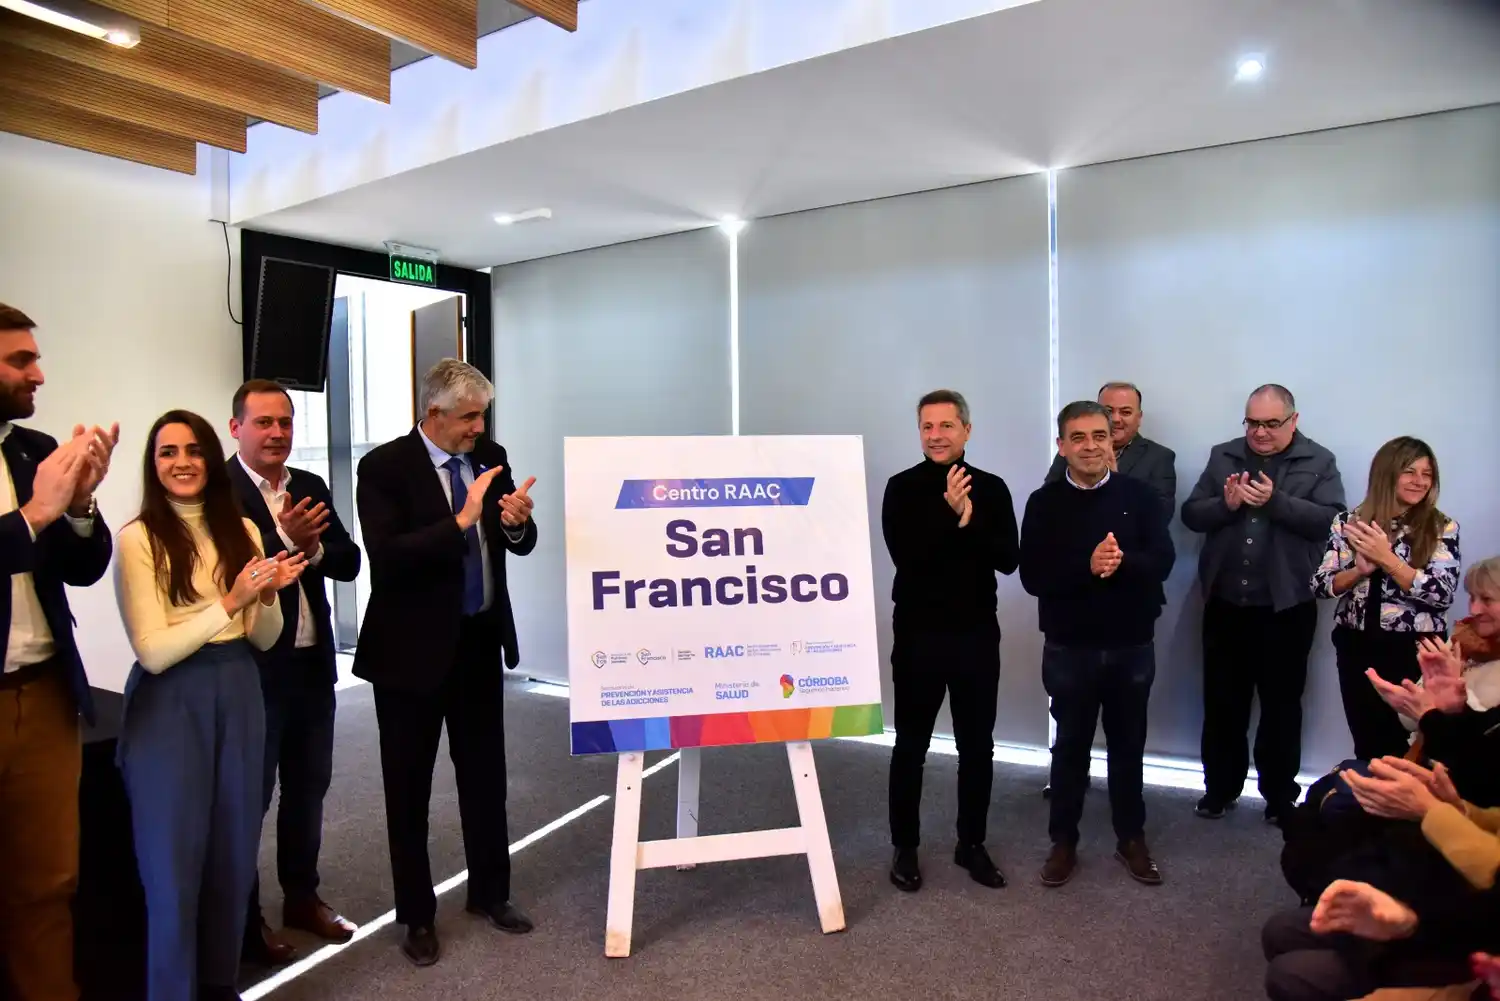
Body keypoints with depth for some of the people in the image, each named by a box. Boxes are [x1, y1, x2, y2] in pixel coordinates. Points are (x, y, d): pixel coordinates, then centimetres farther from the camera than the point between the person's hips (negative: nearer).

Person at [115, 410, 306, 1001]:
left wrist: (268, 596, -16)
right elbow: (153, 652, -15)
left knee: (234, 851, 15)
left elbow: (263, 640, 4)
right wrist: (229, 601, -23)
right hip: (169, 706, -4)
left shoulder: (242, 530, 4)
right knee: (175, 858, 6)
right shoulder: (137, 539, -9)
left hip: (238, 696, 5)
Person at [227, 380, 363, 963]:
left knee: (309, 788, 19)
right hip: (251, 669, -6)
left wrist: (312, 546, -16)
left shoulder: (311, 488, 7)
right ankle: (245, 918, 30)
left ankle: (302, 898, 38)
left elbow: (348, 562, 2)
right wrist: (285, 540, -29)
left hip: (313, 664, 6)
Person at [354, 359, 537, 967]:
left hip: (479, 640, 5)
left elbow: (519, 545, 4)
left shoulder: (490, 457, 1)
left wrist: (518, 523, -18)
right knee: (409, 785, 11)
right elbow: (387, 559, -25)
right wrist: (461, 521, -32)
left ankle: (490, 893, 36)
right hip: (412, 647, -4)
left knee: (485, 774, 17)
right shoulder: (384, 466, -14)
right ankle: (417, 915, 30)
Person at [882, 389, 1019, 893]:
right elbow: (905, 555, -17)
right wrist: (950, 512, -24)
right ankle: (905, 847, 23)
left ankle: (972, 844, 30)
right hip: (918, 635, -2)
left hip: (978, 634, 3)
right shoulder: (902, 488, -4)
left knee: (977, 746, 12)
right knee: (911, 745, 8)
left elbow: (1010, 559, -7)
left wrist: (969, 520, -20)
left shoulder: (992, 488, 3)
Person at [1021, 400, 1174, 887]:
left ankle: (1132, 838, 34)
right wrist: (1087, 567, -27)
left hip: (1132, 646, 1)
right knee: (1071, 746, 11)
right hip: (1069, 648, -1)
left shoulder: (1140, 495, -2)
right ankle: (1063, 842, 26)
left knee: (1128, 744, 16)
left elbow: (1163, 560, -10)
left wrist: (1122, 562, -29)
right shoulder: (1044, 503, -6)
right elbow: (1032, 576, -13)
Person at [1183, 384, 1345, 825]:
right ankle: (1221, 786, 26)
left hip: (1286, 607, -2)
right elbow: (1190, 514, 2)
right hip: (1225, 604, 3)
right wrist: (1226, 503, -17)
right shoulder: (1222, 456, 7)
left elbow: (1332, 521, -13)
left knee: (1281, 705, 11)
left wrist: (1276, 501, -24)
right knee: (1222, 702, 12)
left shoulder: (1319, 462, -1)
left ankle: (1280, 795, 25)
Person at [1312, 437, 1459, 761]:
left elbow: (1443, 593, -14)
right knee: (1367, 748, 12)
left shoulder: (1442, 528, -3)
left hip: (1416, 651, -2)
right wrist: (1360, 570, -18)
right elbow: (1320, 585, -1)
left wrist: (1387, 559, -20)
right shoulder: (1349, 522, 2)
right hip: (1357, 648, 2)